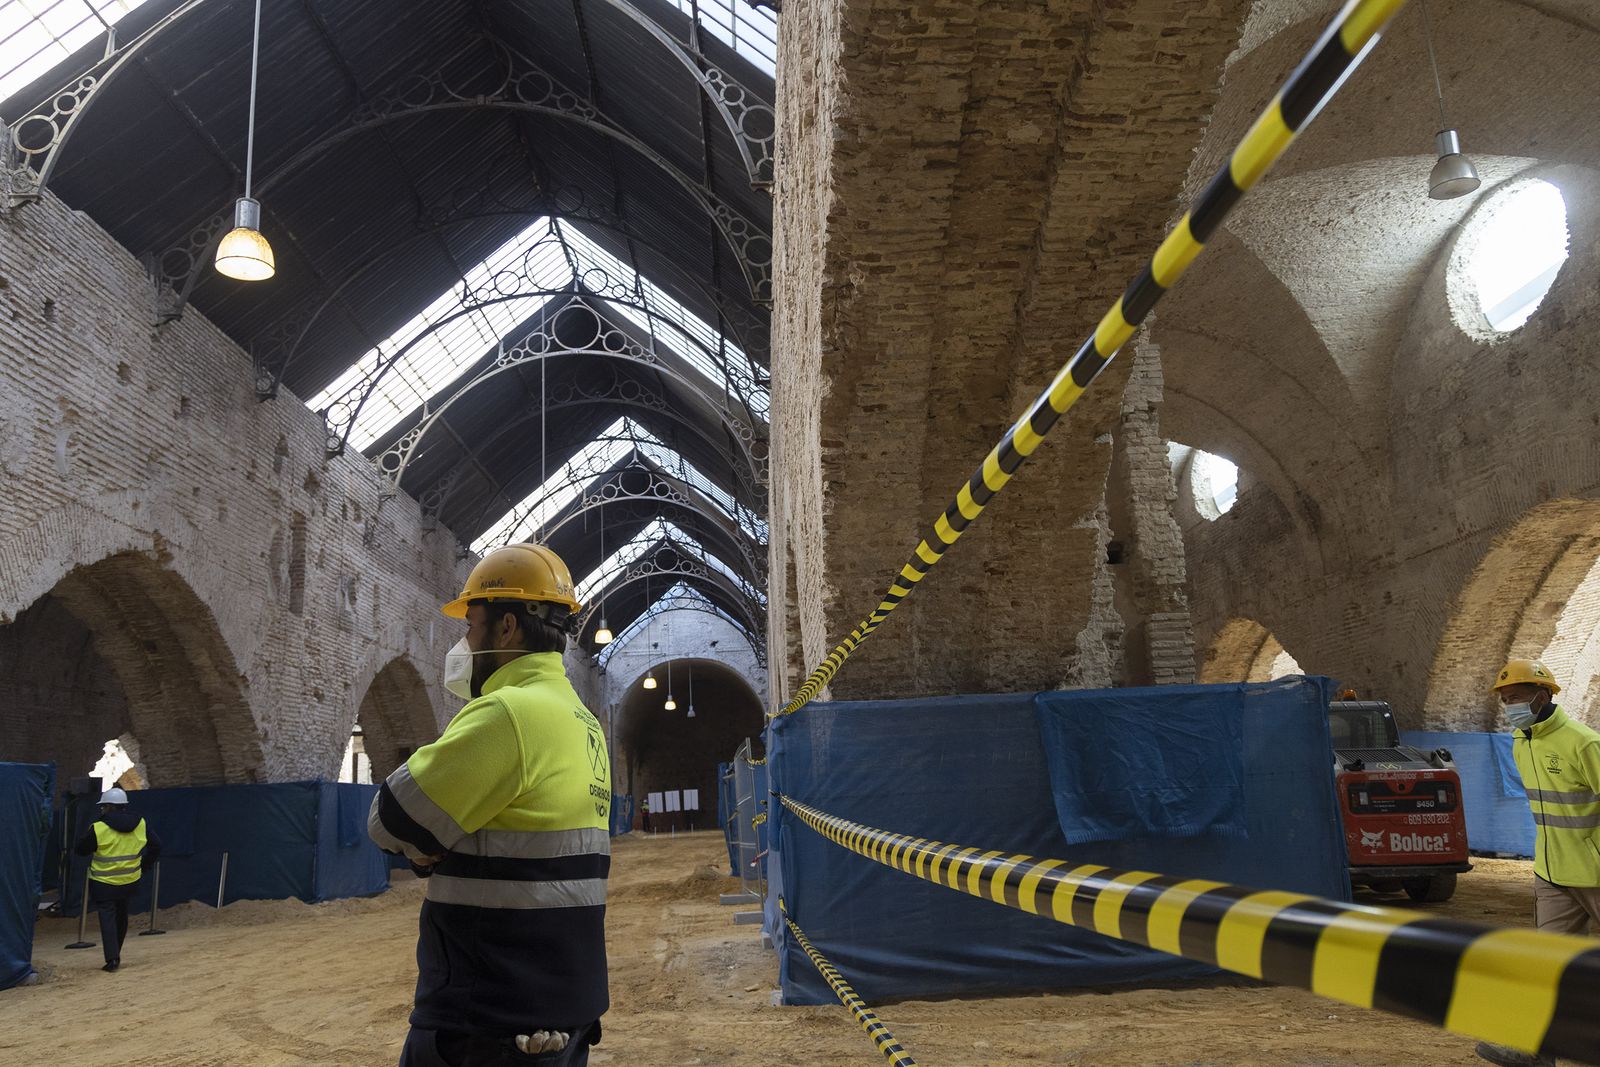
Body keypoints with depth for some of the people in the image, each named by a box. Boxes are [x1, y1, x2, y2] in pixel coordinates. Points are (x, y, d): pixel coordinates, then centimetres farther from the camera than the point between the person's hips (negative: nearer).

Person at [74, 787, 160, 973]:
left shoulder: (98, 829, -16)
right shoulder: (141, 825, -2)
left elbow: (80, 850, -4)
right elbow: (156, 846, 4)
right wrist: (143, 866, 13)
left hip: (103, 884, -4)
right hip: (130, 881, 4)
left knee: (107, 918, 1)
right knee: (121, 917, 20)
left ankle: (112, 959, -6)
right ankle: (116, 953, 29)